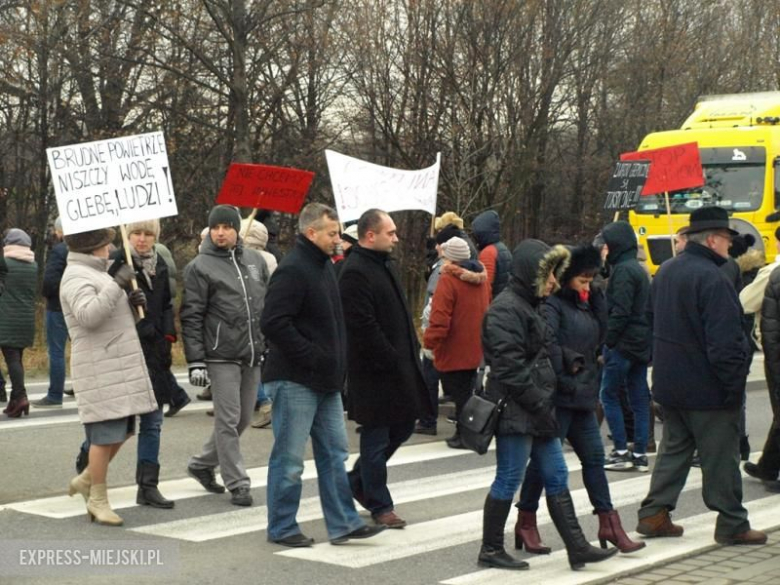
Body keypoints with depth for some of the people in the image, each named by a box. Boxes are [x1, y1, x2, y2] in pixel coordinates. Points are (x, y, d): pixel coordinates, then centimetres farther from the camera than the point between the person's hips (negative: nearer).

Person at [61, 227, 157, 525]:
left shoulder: (96, 274, 22)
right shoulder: (76, 276, -10)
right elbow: (87, 315, -27)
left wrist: (131, 303, 6)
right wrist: (117, 285, -26)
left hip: (120, 365, 10)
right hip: (99, 369, -10)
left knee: (122, 430, 14)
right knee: (106, 433, -6)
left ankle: (85, 480, 28)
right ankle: (98, 500, 4)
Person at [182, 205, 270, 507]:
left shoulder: (255, 260, 11)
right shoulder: (199, 267, -4)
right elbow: (191, 317, -6)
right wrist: (195, 361, -11)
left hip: (253, 355, 6)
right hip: (222, 357, -6)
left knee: (243, 418, 12)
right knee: (228, 420, -4)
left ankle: (202, 464, 30)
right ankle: (238, 484, 4)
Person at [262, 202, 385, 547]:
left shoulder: (324, 266, 14)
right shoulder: (292, 270, -17)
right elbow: (273, 323, -25)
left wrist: (336, 362, 13)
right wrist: (312, 356, -21)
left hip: (325, 381, 9)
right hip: (295, 380, -9)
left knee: (335, 454, 12)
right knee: (289, 458, 1)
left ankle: (343, 523, 19)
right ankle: (282, 528, 11)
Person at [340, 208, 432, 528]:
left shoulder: (385, 264, 14)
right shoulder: (355, 273, -18)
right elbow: (364, 326, -23)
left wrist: (412, 352, 15)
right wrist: (391, 360, -19)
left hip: (400, 365, 10)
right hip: (375, 370, -10)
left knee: (403, 425, 17)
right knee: (377, 436, 2)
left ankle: (358, 480, 32)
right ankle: (380, 505, 14)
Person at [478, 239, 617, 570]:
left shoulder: (528, 305, 16)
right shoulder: (505, 309, -16)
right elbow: (510, 367, -22)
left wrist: (545, 404, 16)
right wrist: (539, 405, -19)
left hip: (535, 410, 10)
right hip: (515, 410, -10)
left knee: (556, 477, 9)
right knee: (508, 481, -1)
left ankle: (577, 548, 13)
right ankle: (490, 551, 11)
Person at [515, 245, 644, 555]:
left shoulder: (582, 304, 16)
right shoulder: (552, 305, -12)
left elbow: (600, 335, 7)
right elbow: (547, 342, -27)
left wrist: (597, 299, 0)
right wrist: (566, 369, -21)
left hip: (582, 396, 9)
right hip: (558, 397, -9)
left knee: (594, 457, 10)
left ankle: (609, 524, 16)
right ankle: (526, 524, 11)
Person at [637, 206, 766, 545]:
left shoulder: (665, 272, 8)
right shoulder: (711, 279, -21)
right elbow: (724, 341, -24)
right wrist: (734, 385, -17)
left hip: (669, 385, 8)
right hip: (707, 388, -8)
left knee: (673, 448, 17)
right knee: (721, 457, 2)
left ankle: (654, 514, 15)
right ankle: (732, 525, 11)